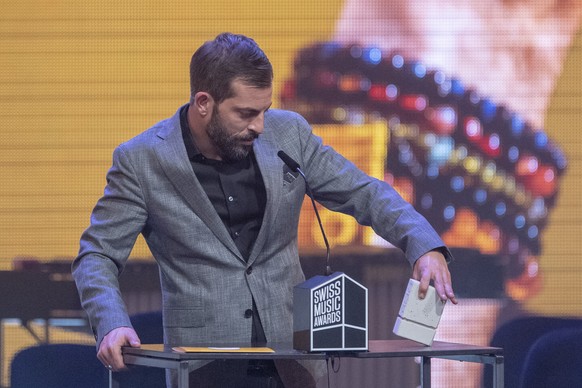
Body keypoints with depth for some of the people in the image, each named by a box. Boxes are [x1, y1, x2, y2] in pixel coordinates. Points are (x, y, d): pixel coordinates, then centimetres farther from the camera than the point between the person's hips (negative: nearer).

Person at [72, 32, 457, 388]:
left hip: (291, 354, 2)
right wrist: (112, 324, -23)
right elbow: (97, 256, -3)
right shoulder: (141, 160, -6)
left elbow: (364, 194, 7)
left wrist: (425, 247, -10)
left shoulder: (288, 134, 1)